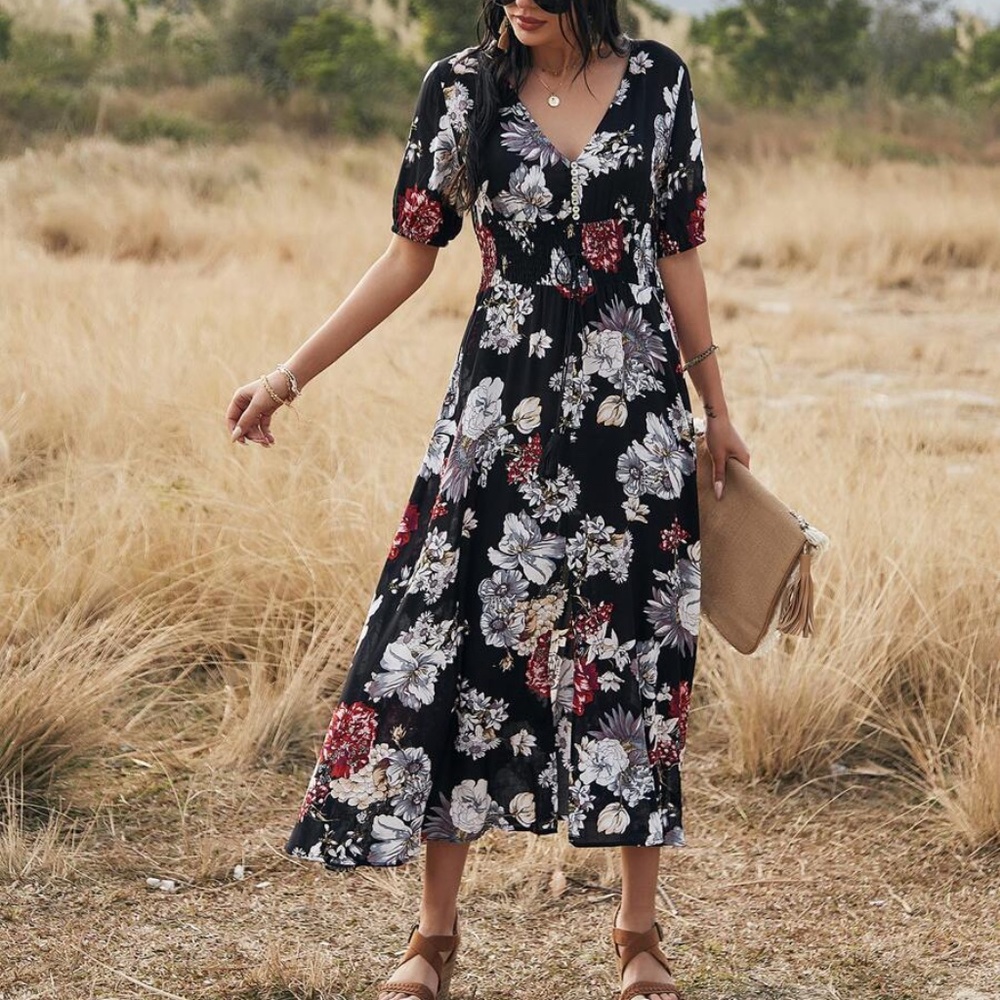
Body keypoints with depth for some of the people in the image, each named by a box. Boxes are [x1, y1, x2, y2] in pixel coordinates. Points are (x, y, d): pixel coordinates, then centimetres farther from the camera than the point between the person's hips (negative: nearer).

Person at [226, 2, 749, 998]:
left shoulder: (659, 83, 1)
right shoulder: (461, 89, 0)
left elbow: (679, 255, 8)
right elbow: (410, 255, 3)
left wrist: (717, 410, 11)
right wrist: (289, 375, 0)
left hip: (635, 414, 0)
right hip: (502, 412, 0)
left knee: (636, 650, 5)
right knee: (464, 639, 0)